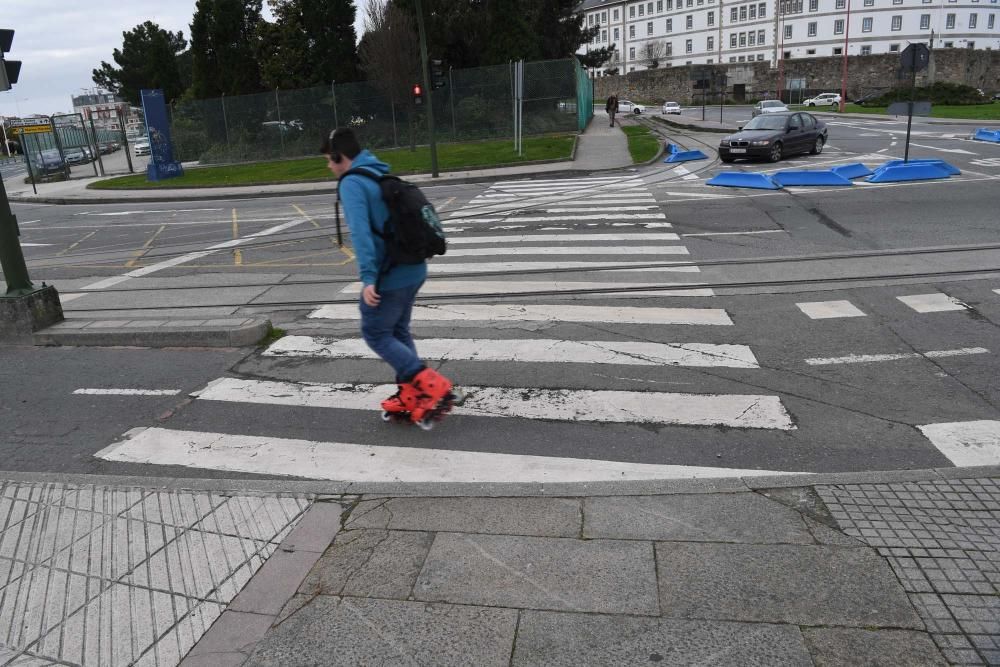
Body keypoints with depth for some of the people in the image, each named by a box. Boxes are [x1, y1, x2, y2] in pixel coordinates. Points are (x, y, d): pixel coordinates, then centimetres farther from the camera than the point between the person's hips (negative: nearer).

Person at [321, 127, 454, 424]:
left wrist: (368, 278, -27)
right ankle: (410, 394, 23)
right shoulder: (382, 175, 15)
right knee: (398, 331, 18)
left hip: (389, 276, -9)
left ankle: (430, 383, -4)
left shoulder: (352, 183, -12)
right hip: (413, 269, 9)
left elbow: (360, 232, -24)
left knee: (376, 334, 5)